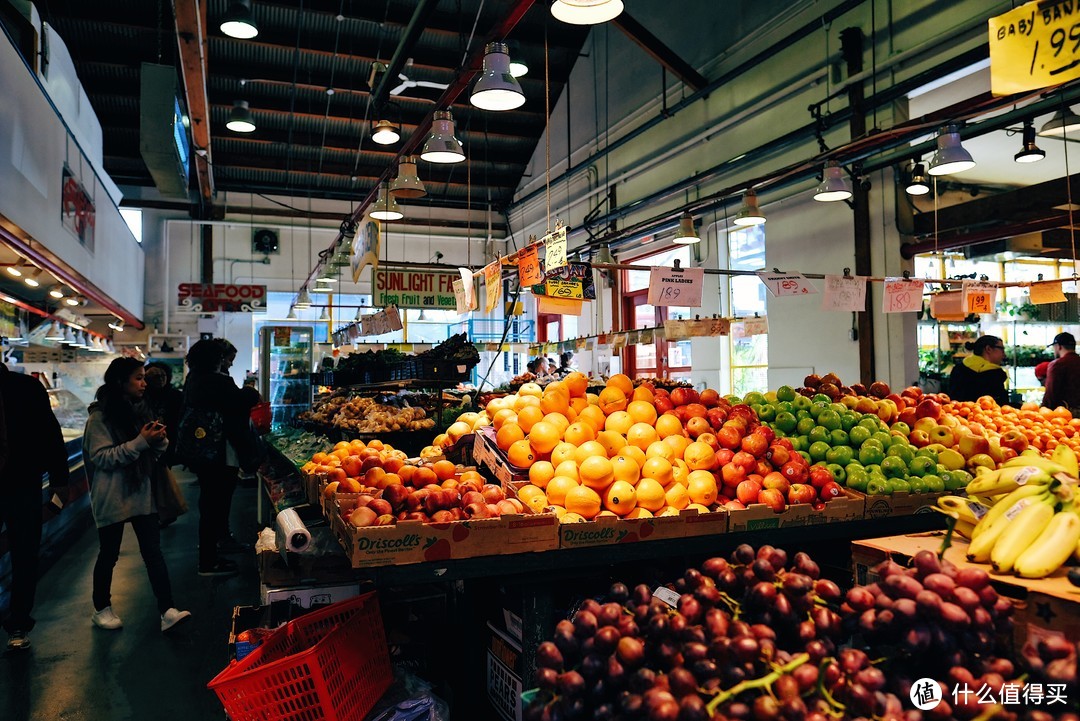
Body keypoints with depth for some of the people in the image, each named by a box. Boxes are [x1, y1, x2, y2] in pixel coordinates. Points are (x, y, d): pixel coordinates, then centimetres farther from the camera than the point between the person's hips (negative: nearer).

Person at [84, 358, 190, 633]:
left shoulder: (141, 410, 9)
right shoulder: (100, 417, -10)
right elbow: (101, 457, -18)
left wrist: (160, 440, -7)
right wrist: (140, 442, -24)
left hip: (141, 494, 5)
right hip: (112, 497, -5)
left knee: (153, 551, -1)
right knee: (108, 554, 10)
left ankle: (167, 611, -4)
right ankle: (101, 609, 28)